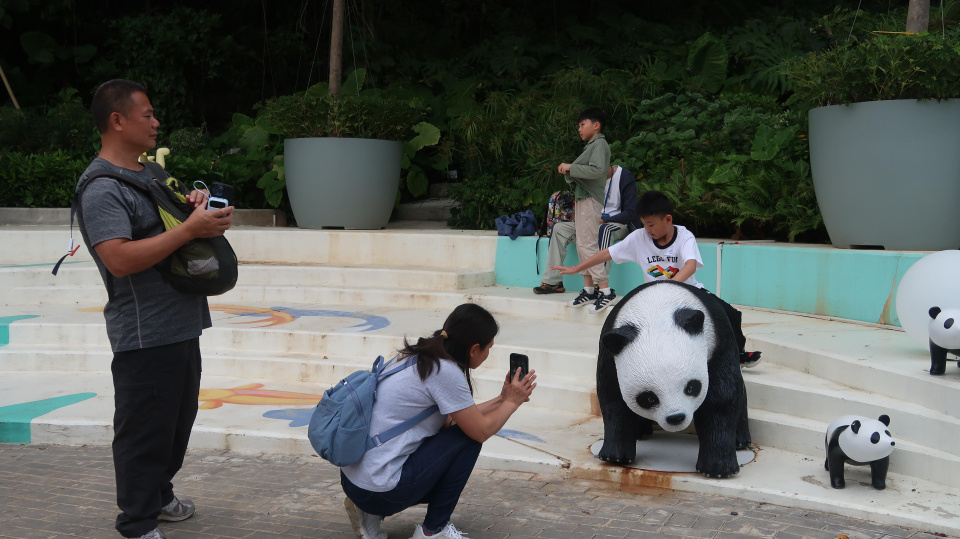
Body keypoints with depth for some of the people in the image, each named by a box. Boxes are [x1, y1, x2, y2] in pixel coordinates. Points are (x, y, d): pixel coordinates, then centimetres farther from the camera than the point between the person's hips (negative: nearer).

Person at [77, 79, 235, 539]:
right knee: (145, 429, 0)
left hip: (180, 325, 10)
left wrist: (197, 206, 5)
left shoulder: (149, 174, 14)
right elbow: (120, 259, -28)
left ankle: (158, 494, 39)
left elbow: (168, 220, 29)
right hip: (145, 333, -10)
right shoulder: (102, 189, -16)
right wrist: (189, 229, -27)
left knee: (179, 419, 21)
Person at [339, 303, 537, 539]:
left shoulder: (417, 357, 10)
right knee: (467, 438, 0)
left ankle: (371, 513, 15)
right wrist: (512, 402, 10)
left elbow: (451, 419, 21)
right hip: (381, 491, -9)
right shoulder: (445, 371, -16)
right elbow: (481, 430, -6)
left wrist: (501, 400, 22)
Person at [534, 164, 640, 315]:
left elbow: (630, 213, -15)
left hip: (621, 225, -7)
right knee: (559, 228, -8)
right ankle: (553, 282, -11)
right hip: (594, 223, 7)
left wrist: (603, 220, -26)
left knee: (604, 229, -42)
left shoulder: (625, 177, -10)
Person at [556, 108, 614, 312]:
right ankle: (588, 290, 10)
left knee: (588, 245, -12)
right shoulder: (591, 146, 21)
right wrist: (568, 172, 2)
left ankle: (605, 290, -11)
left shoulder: (599, 144, -7)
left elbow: (596, 170, -21)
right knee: (582, 245, 7)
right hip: (582, 199, 10)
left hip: (590, 200, -10)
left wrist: (571, 168, -16)